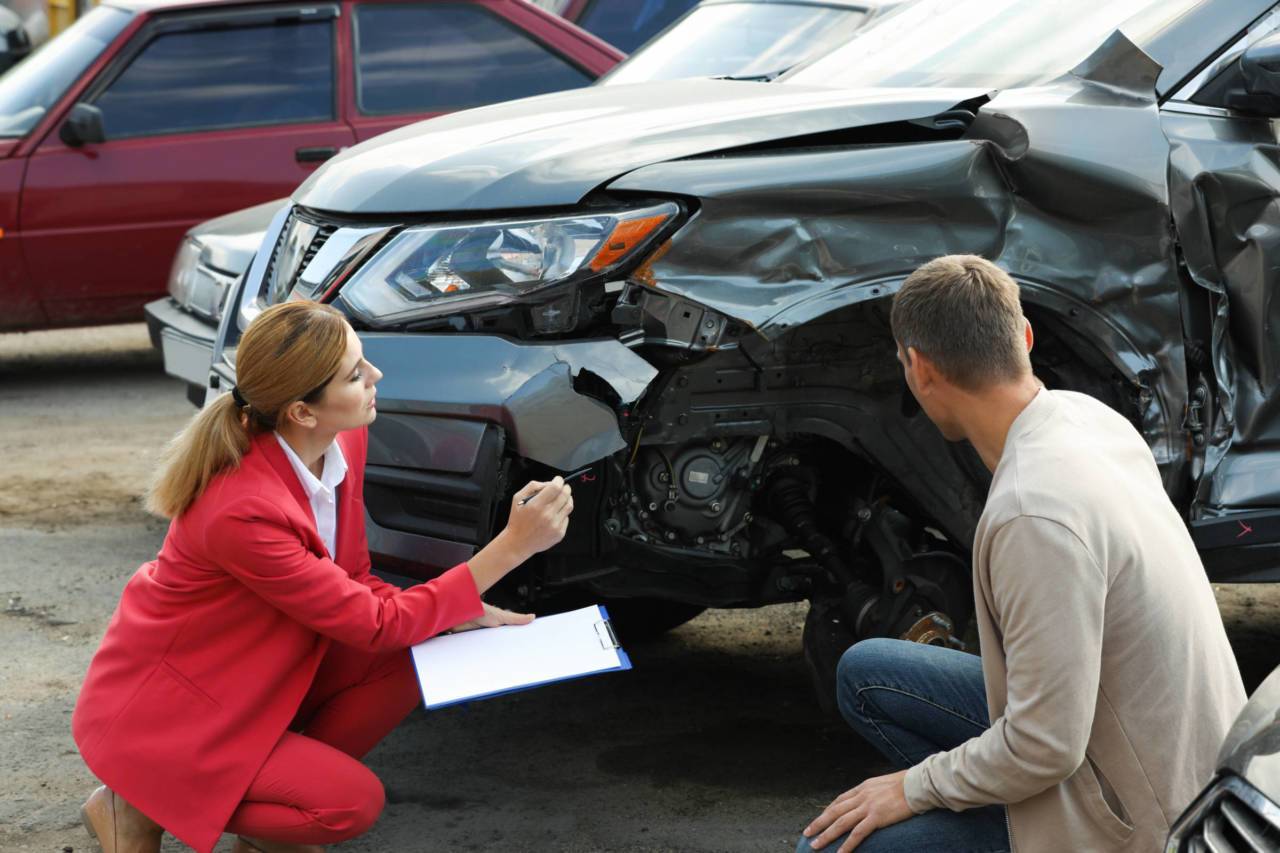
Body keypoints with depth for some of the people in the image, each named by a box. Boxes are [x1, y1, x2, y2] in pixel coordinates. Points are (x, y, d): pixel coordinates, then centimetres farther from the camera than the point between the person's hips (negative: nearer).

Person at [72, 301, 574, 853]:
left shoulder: (343, 441, -9)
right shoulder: (242, 510, -34)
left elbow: (353, 587, 3)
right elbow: (375, 625, -26)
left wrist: (462, 615, -13)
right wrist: (513, 546, -26)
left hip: (253, 677, 8)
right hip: (157, 714, -8)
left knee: (413, 660, -9)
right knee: (352, 802, -19)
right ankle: (140, 807, 0)